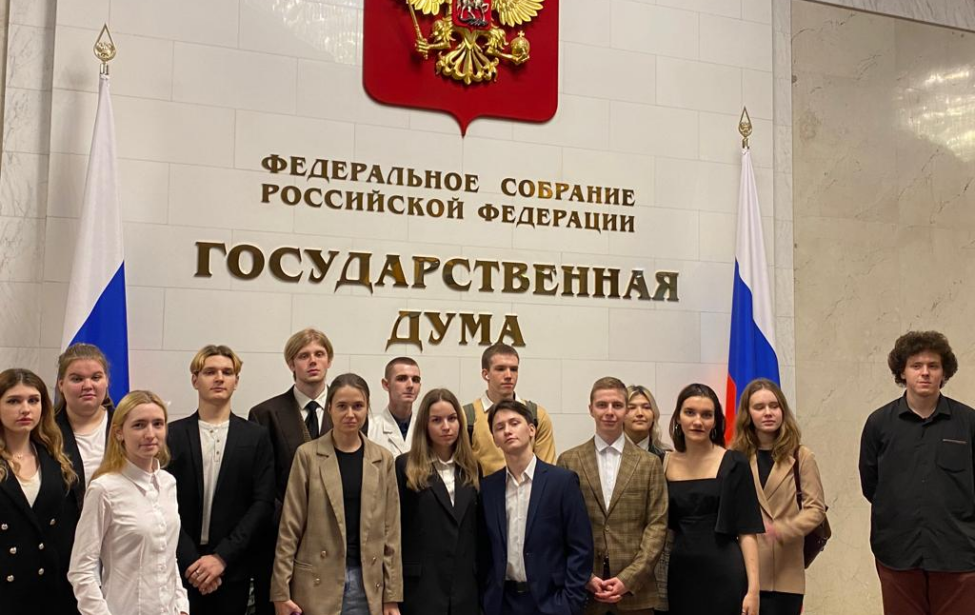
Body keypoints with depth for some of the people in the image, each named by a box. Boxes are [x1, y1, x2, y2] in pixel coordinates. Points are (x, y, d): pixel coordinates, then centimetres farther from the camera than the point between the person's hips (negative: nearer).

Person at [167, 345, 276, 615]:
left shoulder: (256, 437, 4)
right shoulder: (172, 434, 3)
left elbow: (263, 504, -2)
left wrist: (221, 557, -9)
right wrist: (191, 560, -10)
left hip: (232, 569, 0)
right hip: (181, 567, 0)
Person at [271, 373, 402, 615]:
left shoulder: (383, 459, 5)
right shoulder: (308, 455, -2)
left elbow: (390, 530, 6)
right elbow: (290, 526, -2)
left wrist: (392, 595, 3)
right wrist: (281, 591, -5)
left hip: (367, 582, 2)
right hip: (317, 583, -2)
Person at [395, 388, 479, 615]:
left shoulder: (471, 468, 10)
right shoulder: (405, 466, -2)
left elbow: (478, 528, 12)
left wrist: (482, 578, 7)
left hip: (465, 585, 4)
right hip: (421, 584, -3)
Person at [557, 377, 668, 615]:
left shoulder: (649, 463, 6)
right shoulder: (569, 461, 4)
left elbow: (657, 525, 0)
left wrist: (628, 578, -9)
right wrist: (584, 577, -7)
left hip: (635, 590, 0)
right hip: (582, 589, 0)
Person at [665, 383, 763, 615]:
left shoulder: (733, 463, -3)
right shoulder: (664, 464, 5)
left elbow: (747, 530, -5)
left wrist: (753, 588, -11)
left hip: (724, 576, -3)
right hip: (679, 576, 3)